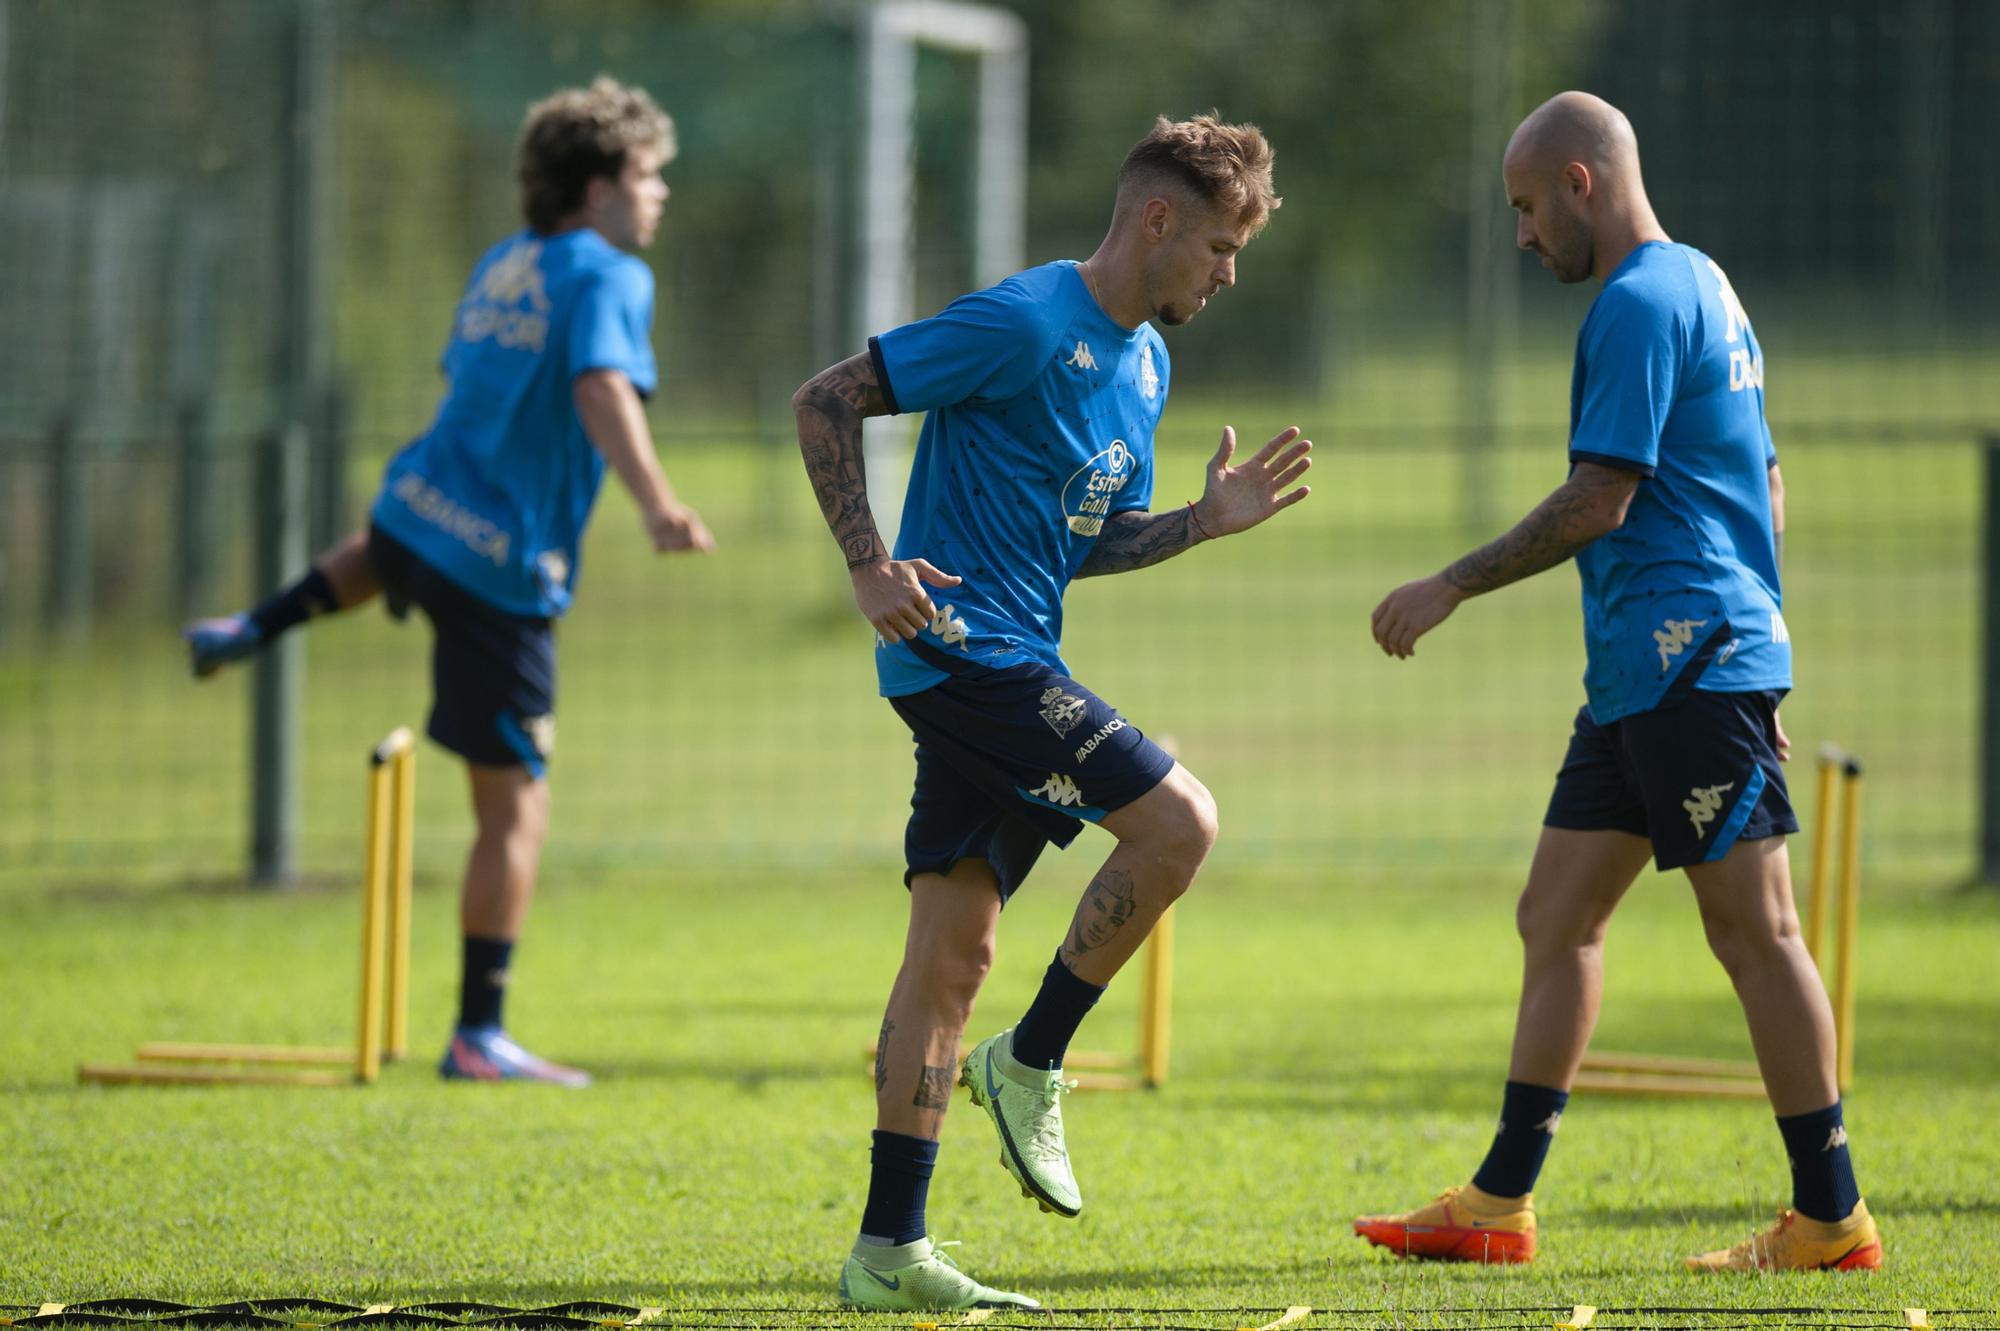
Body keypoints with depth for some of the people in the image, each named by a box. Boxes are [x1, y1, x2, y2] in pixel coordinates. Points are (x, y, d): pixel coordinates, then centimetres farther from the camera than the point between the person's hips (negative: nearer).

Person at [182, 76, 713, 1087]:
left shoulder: (500, 266, 13)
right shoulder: (607, 276, -11)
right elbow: (602, 387, -30)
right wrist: (653, 501, -46)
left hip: (418, 510, 8)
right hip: (504, 574, -8)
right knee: (516, 811, -3)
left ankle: (256, 628, 39)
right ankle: (479, 1036, -4)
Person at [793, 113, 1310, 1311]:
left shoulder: (1145, 362, 15)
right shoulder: (1025, 325, -13)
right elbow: (827, 402, -12)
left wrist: (1206, 522, 8)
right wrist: (872, 567, -19)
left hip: (1010, 667, 9)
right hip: (961, 647, -9)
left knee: (954, 950, 6)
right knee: (1179, 819, -16)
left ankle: (890, 1253, 6)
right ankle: (1032, 1064, -3)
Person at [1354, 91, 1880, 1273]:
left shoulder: (1641, 306, -12)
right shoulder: (1704, 288, 19)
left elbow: (1599, 502, -17)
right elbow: (1766, 490, 24)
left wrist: (1453, 588, -9)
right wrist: (1753, 648, 27)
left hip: (1689, 667, -10)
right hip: (1645, 677, 10)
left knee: (1754, 927, -7)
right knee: (1558, 916, 9)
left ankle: (1832, 1218, -4)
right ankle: (1500, 1207, 11)